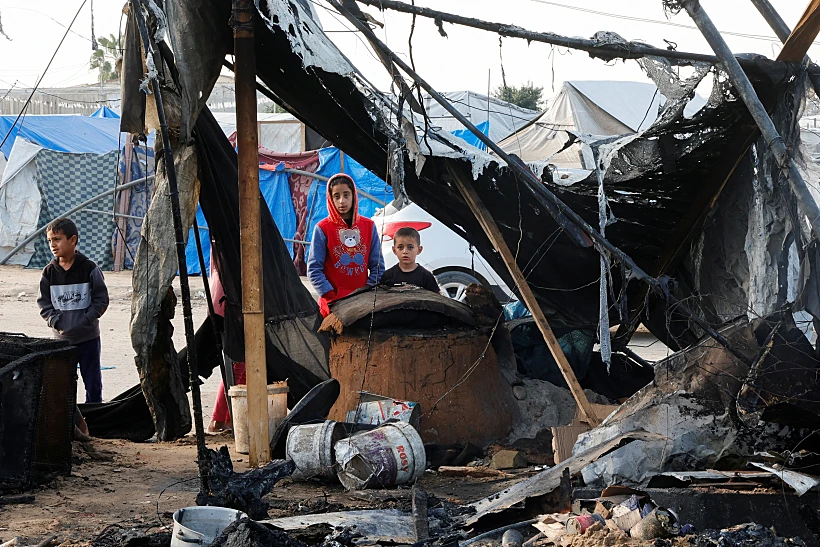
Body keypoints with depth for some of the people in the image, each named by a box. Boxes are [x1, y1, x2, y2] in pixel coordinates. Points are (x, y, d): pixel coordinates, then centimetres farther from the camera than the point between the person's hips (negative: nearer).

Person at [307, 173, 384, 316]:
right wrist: (331, 297, -11)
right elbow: (314, 269, -3)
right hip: (333, 304, -2)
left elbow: (378, 266, 10)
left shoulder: (368, 226, 8)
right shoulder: (322, 229, -1)